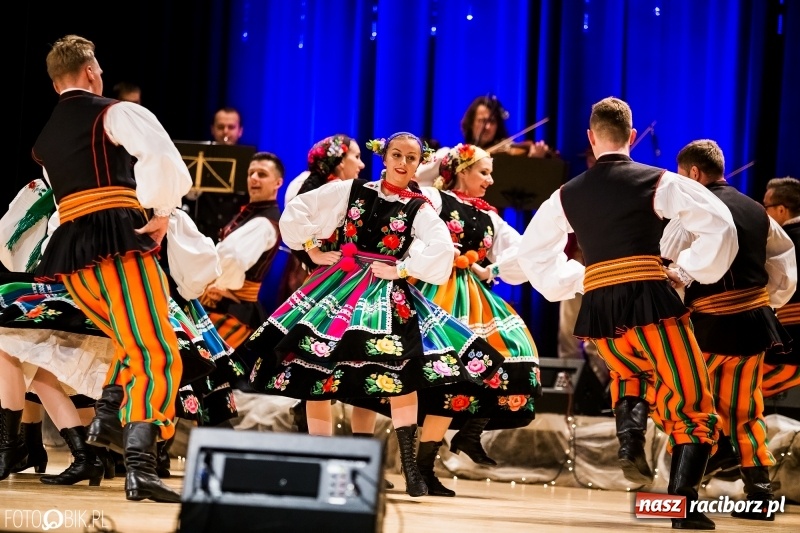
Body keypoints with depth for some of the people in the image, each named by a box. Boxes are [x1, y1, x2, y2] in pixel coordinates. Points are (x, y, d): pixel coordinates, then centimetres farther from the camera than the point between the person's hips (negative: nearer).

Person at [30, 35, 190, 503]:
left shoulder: (45, 137, 24)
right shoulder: (115, 113, 2)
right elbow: (168, 160, -15)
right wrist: (163, 214, -5)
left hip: (69, 255, 7)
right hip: (118, 240, -7)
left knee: (133, 345, 27)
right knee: (157, 356, -11)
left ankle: (105, 423, 10)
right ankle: (141, 467, -26)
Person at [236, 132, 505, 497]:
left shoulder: (419, 209, 2)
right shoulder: (352, 191, 6)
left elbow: (442, 250, -15)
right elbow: (297, 211, 8)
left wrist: (400, 270, -16)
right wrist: (314, 251, 3)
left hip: (387, 293, -2)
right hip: (341, 284, 2)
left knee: (401, 376, -16)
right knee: (314, 371, -1)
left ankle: (410, 470, -13)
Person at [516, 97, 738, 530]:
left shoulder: (567, 195, 13)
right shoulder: (658, 183, 2)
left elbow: (533, 253, 24)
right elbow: (719, 226, -5)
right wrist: (686, 271, 5)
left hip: (599, 310, 4)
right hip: (649, 300, -4)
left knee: (635, 375, 33)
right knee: (693, 409, 0)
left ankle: (630, 438, 4)